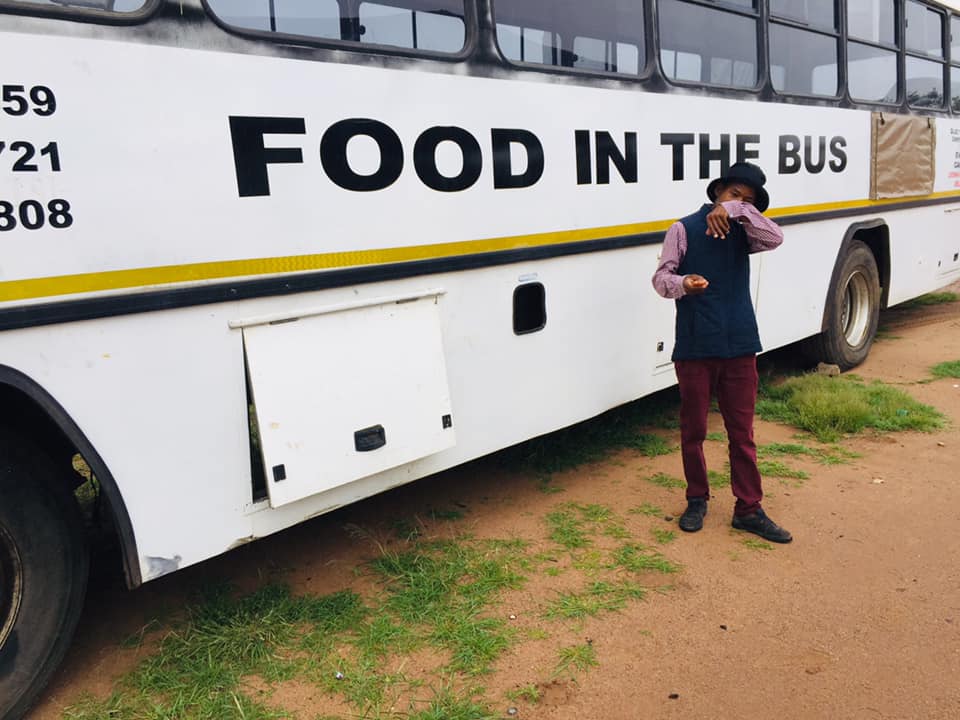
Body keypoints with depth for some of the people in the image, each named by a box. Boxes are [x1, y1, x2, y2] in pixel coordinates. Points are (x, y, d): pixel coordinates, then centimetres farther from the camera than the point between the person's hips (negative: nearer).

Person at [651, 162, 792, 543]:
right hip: (695, 348, -2)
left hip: (739, 347, 3)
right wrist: (683, 283, -27)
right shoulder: (685, 229, 1)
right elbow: (661, 277, -5)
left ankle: (749, 509, 17)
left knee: (742, 433, 8)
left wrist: (737, 211, -21)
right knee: (693, 430, 9)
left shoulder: (742, 232, 10)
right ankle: (697, 499, 27)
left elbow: (775, 238, -11)